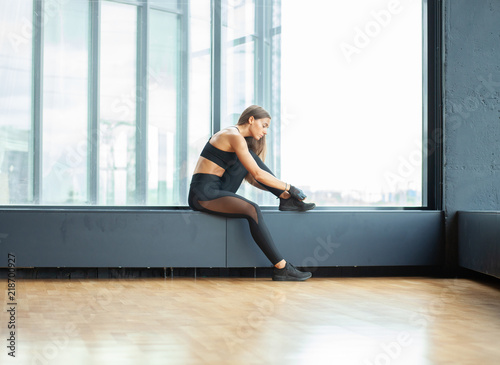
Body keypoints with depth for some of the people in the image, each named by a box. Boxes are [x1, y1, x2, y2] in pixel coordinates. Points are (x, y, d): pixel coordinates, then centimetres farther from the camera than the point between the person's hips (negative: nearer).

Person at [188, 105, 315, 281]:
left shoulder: (230, 134, 19)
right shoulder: (235, 136, -11)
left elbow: (250, 177, 20)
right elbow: (257, 174, -16)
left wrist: (281, 191, 13)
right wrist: (288, 187, -8)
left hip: (215, 190, 10)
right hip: (203, 194, -10)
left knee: (250, 157, 6)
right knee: (252, 210, -27)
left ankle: (286, 200, 2)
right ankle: (281, 268, -28)